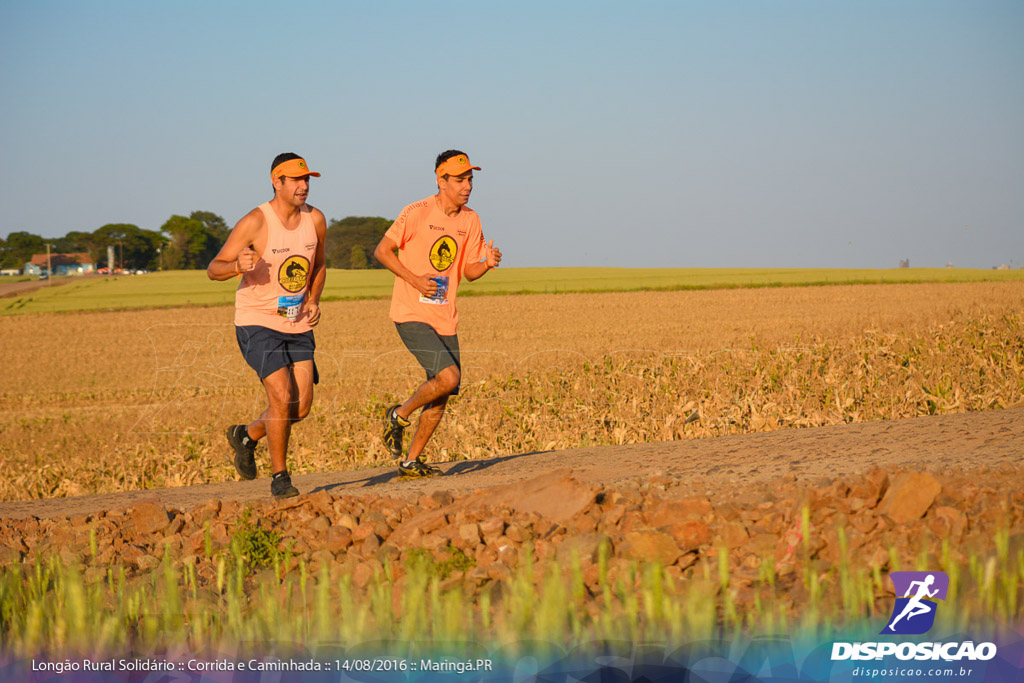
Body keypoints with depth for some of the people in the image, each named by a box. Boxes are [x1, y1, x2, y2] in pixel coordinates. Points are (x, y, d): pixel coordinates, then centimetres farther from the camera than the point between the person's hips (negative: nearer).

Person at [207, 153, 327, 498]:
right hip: (258, 323, -5)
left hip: (298, 324, 5)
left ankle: (246, 435, 28)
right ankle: (279, 477, -3)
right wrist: (238, 266, -35)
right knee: (282, 397, -17)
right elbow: (213, 270, -12)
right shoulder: (256, 222, -15)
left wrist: (313, 301, 2)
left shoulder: (315, 220, 0)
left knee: (302, 406, 0)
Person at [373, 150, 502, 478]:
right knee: (449, 376, -22)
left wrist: (487, 263, -11)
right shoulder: (417, 213, -11)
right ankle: (399, 416, 3)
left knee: (443, 394, 6)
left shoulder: (470, 220, 7)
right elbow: (382, 251, -6)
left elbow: (469, 270, 12)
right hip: (411, 314, -7)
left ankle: (412, 461, 20)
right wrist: (415, 280, -17)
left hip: (445, 319, 7)